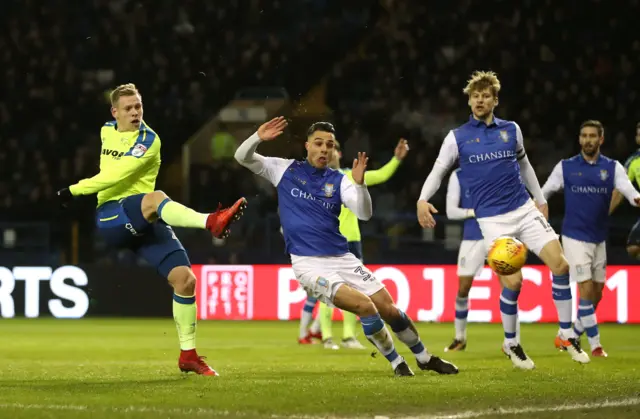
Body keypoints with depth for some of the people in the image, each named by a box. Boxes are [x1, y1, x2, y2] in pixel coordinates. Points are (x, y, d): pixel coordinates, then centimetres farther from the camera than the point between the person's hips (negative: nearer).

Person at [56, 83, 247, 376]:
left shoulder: (149, 141, -3)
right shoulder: (106, 131, 11)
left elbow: (118, 175, -14)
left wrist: (75, 190, -11)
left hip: (146, 222, 0)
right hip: (111, 217, 0)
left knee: (185, 278, -13)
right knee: (154, 198, -35)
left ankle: (188, 355, 1)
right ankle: (211, 222, -60)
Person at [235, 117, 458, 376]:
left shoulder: (338, 181, 6)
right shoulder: (286, 170, 4)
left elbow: (364, 214, -7)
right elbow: (242, 157, 1)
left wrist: (359, 183, -24)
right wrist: (258, 138, -19)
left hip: (342, 259, 4)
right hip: (309, 265, -3)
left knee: (388, 309, 1)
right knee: (365, 306, -22)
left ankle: (425, 358, 25)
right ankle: (396, 363, -4)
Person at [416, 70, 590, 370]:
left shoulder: (511, 130, 9)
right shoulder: (457, 137, 2)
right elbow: (438, 171, 4)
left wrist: (540, 199, 24)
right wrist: (423, 200, -13)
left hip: (524, 210, 3)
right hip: (492, 220, -3)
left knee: (560, 265, -10)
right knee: (513, 282, -13)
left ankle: (567, 335, 5)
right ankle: (510, 343, 11)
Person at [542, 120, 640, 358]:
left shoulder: (612, 168, 2)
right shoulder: (565, 167, 0)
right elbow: (543, 194, 6)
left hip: (599, 239, 4)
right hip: (575, 237, -4)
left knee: (597, 294, 8)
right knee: (586, 291, -11)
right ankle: (595, 345, -6)